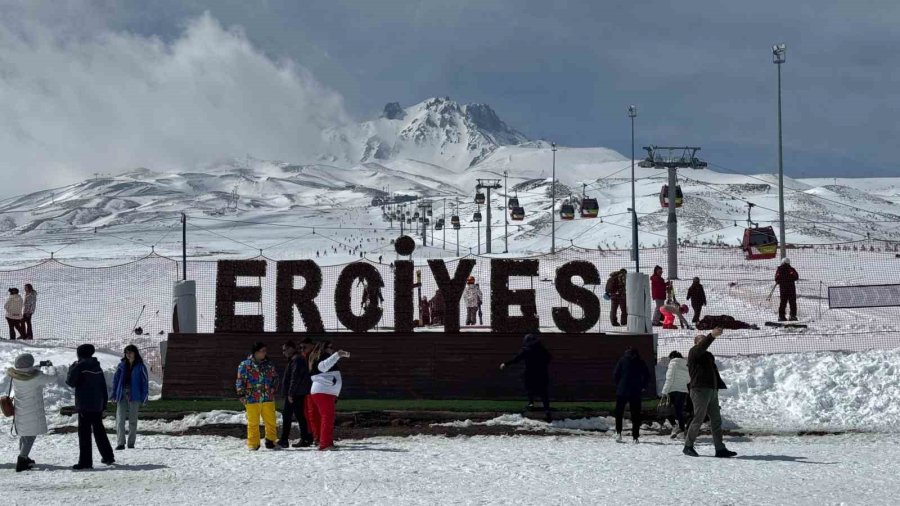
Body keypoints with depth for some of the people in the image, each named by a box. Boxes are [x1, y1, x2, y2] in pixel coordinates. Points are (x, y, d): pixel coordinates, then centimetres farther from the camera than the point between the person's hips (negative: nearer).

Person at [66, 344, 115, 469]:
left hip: (84, 405, -7)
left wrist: (71, 369, 5)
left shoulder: (80, 367, -11)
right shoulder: (97, 367, 11)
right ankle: (108, 456, 26)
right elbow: (103, 387, 14)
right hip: (97, 405, 7)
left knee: (84, 432, -6)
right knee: (99, 430, 19)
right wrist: (104, 403, 19)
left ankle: (85, 461, -12)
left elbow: (71, 382, -10)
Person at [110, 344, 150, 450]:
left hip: (134, 396, -2)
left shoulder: (140, 367, 0)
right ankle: (120, 443, -8)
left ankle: (131, 443, 12)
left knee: (133, 420, 4)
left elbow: (145, 381, 0)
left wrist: (144, 397, -7)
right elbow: (116, 379, 10)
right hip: (122, 395, 2)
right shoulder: (122, 366, 7)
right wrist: (114, 394, 3)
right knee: (120, 420, -6)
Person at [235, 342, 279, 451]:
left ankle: (270, 441, 18)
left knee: (270, 421, 3)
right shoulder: (245, 365, -2)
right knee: (253, 423, 1)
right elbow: (240, 380, -2)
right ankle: (253, 444, 9)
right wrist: (241, 395, -7)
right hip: (252, 399, -3)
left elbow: (275, 378, 22)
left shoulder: (269, 365, 12)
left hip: (268, 398, 3)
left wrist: (273, 389, 13)